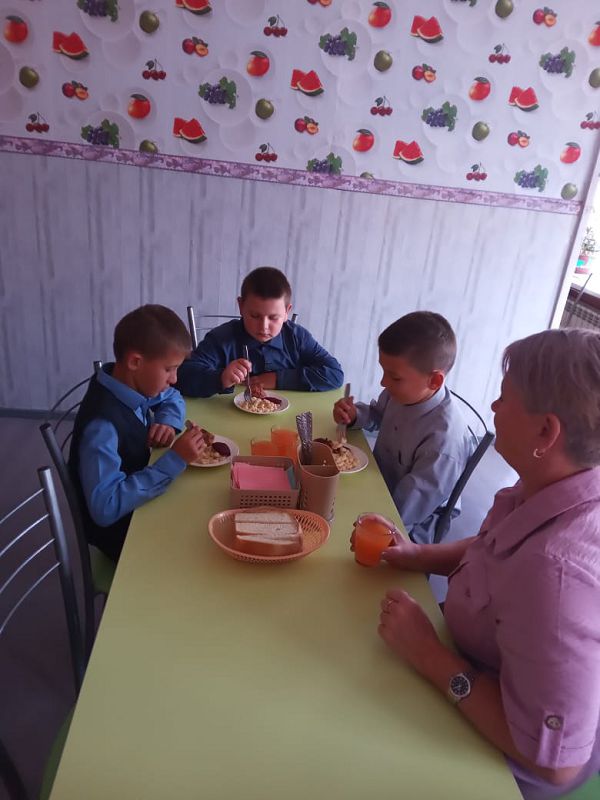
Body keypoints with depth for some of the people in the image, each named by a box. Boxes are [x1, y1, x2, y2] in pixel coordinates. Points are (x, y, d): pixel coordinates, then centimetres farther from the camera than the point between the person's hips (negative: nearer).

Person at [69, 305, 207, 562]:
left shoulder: (134, 383, -8)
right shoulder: (102, 424, -32)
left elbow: (172, 398, 12)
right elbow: (105, 507, -35)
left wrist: (167, 422, -11)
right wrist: (174, 460, -35)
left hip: (141, 500, 7)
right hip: (121, 531, -7)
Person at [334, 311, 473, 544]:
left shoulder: (444, 440, -32)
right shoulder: (405, 392, -11)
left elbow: (402, 511, -25)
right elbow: (377, 414, 13)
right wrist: (354, 415, -7)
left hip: (403, 531, -7)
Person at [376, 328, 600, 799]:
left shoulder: (556, 571, -41)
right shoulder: (554, 489, -13)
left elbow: (554, 760, -33)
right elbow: (496, 549, 7)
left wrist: (428, 655, -28)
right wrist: (418, 555, -8)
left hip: (506, 759, -6)